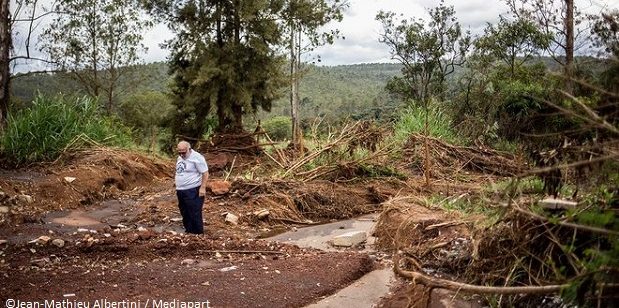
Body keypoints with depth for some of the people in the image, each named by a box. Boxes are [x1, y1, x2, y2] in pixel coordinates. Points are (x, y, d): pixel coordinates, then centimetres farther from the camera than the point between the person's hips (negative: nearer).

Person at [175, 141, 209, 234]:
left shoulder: (197, 157, -16)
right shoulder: (180, 158, 11)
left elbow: (205, 173, -17)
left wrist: (203, 188, -20)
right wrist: (176, 180, 18)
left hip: (193, 191, -9)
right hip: (181, 191, 9)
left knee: (195, 214, -4)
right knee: (185, 213, 17)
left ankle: (198, 234, 5)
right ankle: (188, 231, 30)